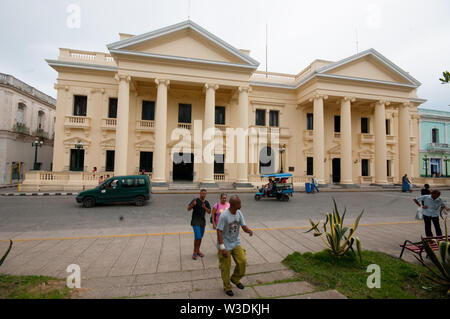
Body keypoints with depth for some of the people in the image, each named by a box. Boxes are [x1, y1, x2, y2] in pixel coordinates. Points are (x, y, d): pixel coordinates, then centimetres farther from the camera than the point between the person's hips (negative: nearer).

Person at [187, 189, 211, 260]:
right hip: (195, 221, -5)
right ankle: (194, 252, 5)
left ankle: (198, 251, 29)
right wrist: (192, 205, -36)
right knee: (197, 237, -11)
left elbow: (209, 212, -3)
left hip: (202, 221, 5)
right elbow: (188, 209, -16)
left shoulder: (207, 203, 4)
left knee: (200, 237, 13)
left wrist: (205, 207, -22)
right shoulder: (195, 200, -10)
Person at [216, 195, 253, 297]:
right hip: (226, 245, -5)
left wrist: (249, 230, -27)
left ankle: (235, 279, 26)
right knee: (226, 267, 6)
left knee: (242, 261, -2)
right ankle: (227, 287, 31)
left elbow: (244, 226, -3)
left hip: (236, 243, 5)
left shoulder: (239, 213, -5)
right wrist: (222, 247, -23)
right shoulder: (224, 215, -25)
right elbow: (219, 231, -21)